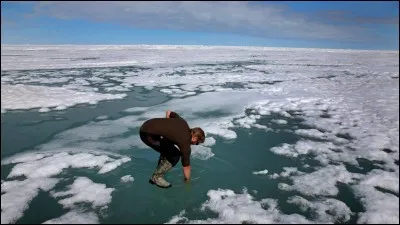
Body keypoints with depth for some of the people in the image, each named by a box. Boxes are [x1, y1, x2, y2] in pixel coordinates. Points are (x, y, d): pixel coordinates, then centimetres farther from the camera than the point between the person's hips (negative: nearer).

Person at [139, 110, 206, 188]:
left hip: (147, 125, 9)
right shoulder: (185, 143, -8)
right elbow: (186, 166, 4)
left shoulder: (183, 122, 9)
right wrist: (187, 181, 21)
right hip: (148, 134, -9)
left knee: (168, 149, 22)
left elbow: (168, 112, 24)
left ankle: (158, 173, 27)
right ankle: (157, 177, 9)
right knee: (174, 155, -2)